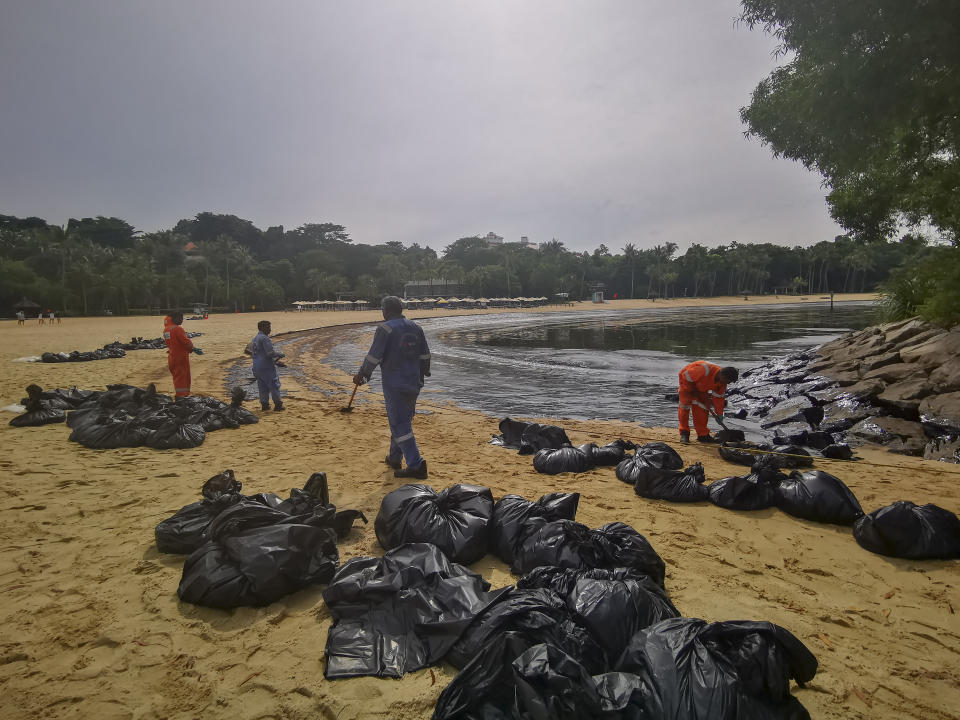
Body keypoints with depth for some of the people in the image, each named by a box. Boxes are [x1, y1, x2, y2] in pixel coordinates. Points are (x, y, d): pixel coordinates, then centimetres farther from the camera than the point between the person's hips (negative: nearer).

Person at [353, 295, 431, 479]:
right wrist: (422, 373, 30)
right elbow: (425, 355, 16)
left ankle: (416, 465, -11)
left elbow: (374, 357, -12)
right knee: (402, 420, 19)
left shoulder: (385, 329, -11)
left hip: (394, 384, -7)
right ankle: (395, 458, 32)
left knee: (400, 424, -5)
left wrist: (361, 375, 2)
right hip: (413, 383, 7)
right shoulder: (415, 328, 10)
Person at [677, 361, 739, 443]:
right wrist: (692, 391, -18)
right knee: (685, 406, -14)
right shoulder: (704, 370, -42)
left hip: (701, 387, 7)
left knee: (703, 408, 2)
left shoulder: (722, 380, -17)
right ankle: (684, 433, -4)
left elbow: (718, 396, -6)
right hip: (687, 381, -7)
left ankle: (703, 435, 9)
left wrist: (719, 413, -5)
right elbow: (686, 376, -31)